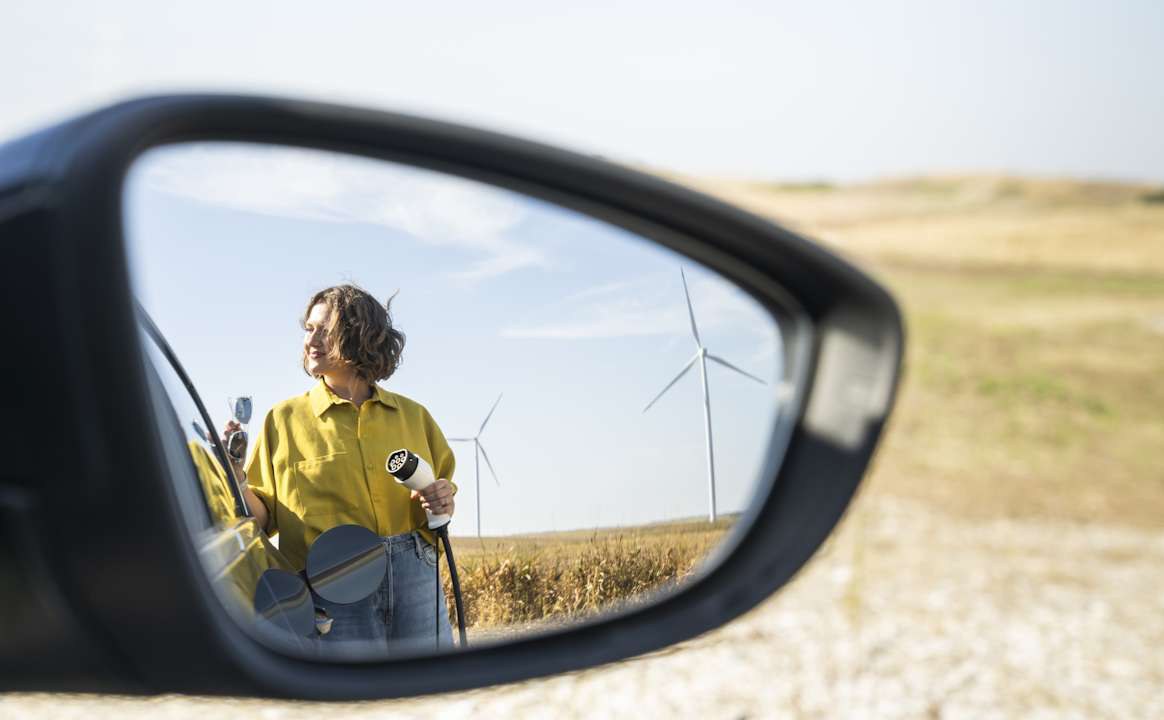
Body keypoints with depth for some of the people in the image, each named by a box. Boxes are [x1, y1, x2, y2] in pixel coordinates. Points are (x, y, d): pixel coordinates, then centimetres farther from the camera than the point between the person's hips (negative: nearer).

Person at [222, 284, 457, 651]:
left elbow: (442, 488, 20)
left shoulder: (412, 415, 12)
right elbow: (264, 518, 5)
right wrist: (236, 482, -13)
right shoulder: (285, 419, 6)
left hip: (415, 579, 2)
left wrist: (443, 501, -1)